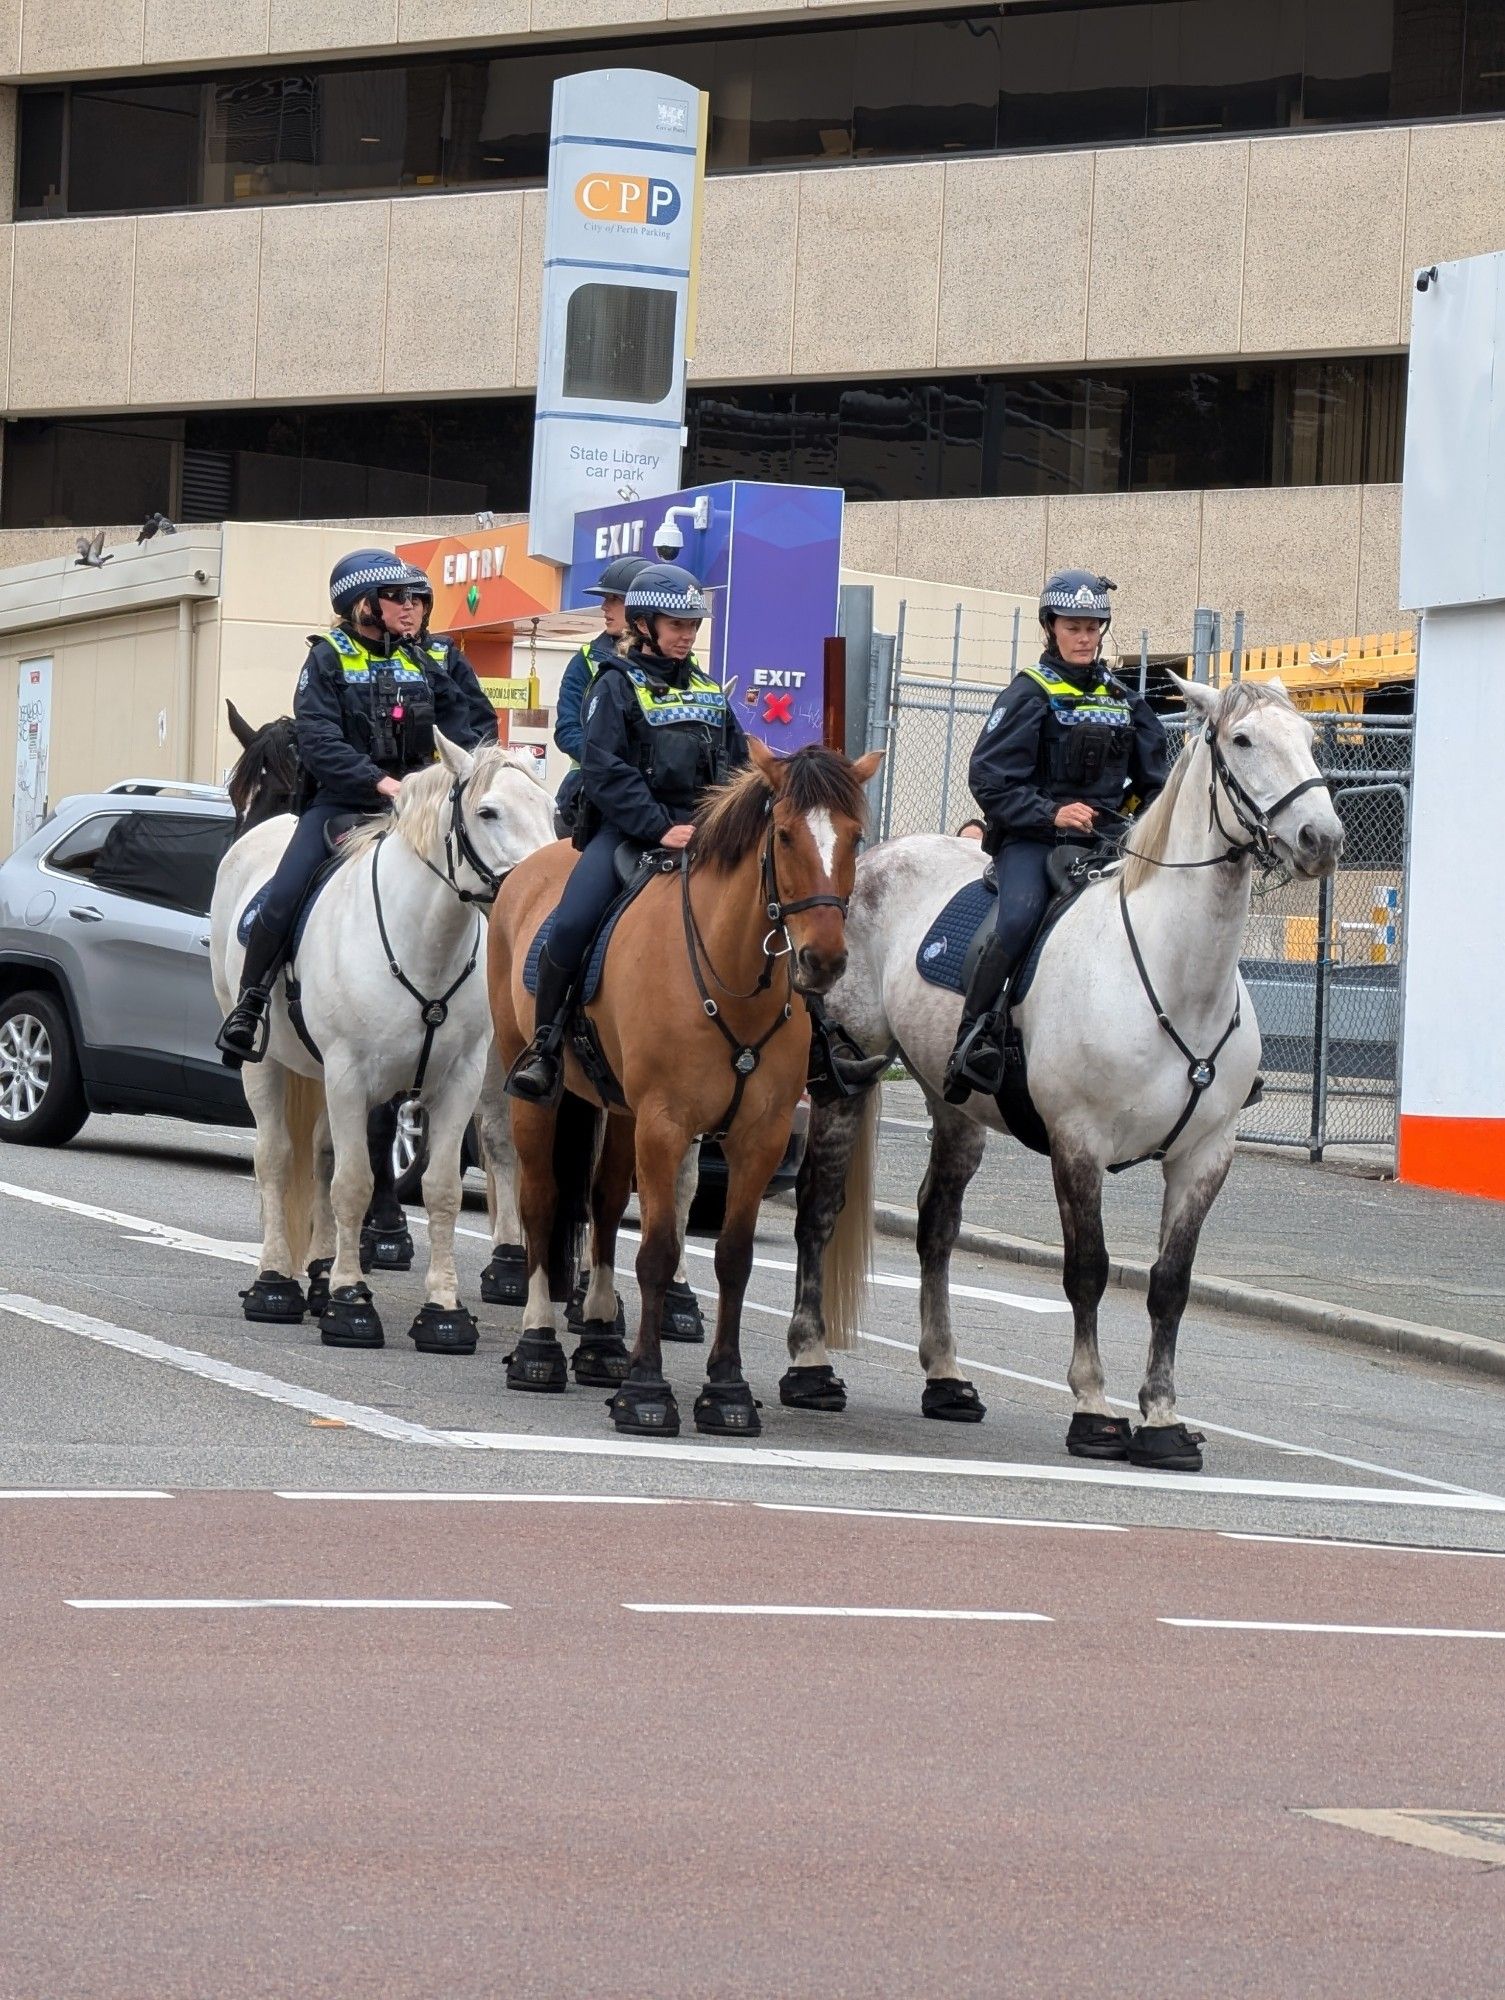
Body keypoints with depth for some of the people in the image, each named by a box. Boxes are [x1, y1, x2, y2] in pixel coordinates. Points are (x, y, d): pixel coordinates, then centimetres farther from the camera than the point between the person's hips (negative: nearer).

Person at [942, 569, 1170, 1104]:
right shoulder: (1030, 694, 1)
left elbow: (1154, 780, 24)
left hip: (1106, 840, 5)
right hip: (1032, 839, -5)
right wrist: (1051, 813, -18)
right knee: (1020, 917, -32)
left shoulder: (1123, 701, 18)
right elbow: (991, 778, -7)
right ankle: (973, 1039, -30)